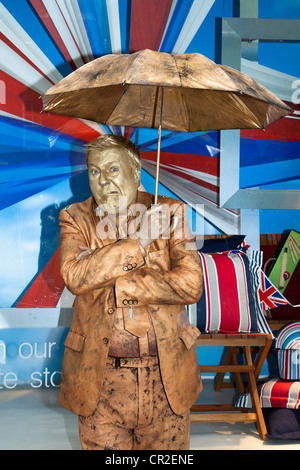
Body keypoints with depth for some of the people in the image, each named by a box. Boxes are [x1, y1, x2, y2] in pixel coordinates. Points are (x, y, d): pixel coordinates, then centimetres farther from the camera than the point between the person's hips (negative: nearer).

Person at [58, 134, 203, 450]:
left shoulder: (170, 213, 3)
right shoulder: (75, 219, 3)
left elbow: (191, 284, -9)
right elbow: (74, 276, -16)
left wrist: (114, 282, -13)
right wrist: (138, 241, -16)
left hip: (166, 375, 0)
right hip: (99, 376, 0)